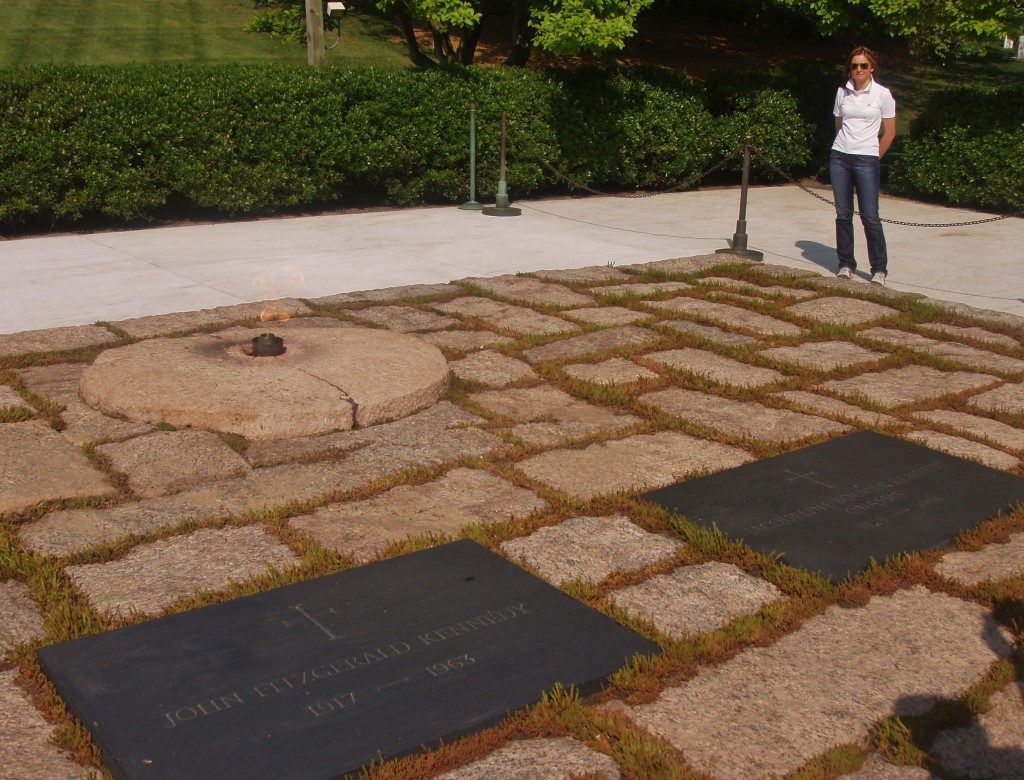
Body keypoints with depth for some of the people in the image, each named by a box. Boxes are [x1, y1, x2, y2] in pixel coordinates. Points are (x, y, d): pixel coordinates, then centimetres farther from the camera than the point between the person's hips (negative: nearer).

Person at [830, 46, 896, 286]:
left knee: (870, 216, -6)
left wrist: (873, 157, 6)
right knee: (843, 214, 6)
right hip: (839, 157, 4)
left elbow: (889, 133, 4)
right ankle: (846, 264, 16)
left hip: (867, 160, -3)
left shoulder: (882, 94, -2)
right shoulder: (842, 92, 7)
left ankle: (879, 269, 1)